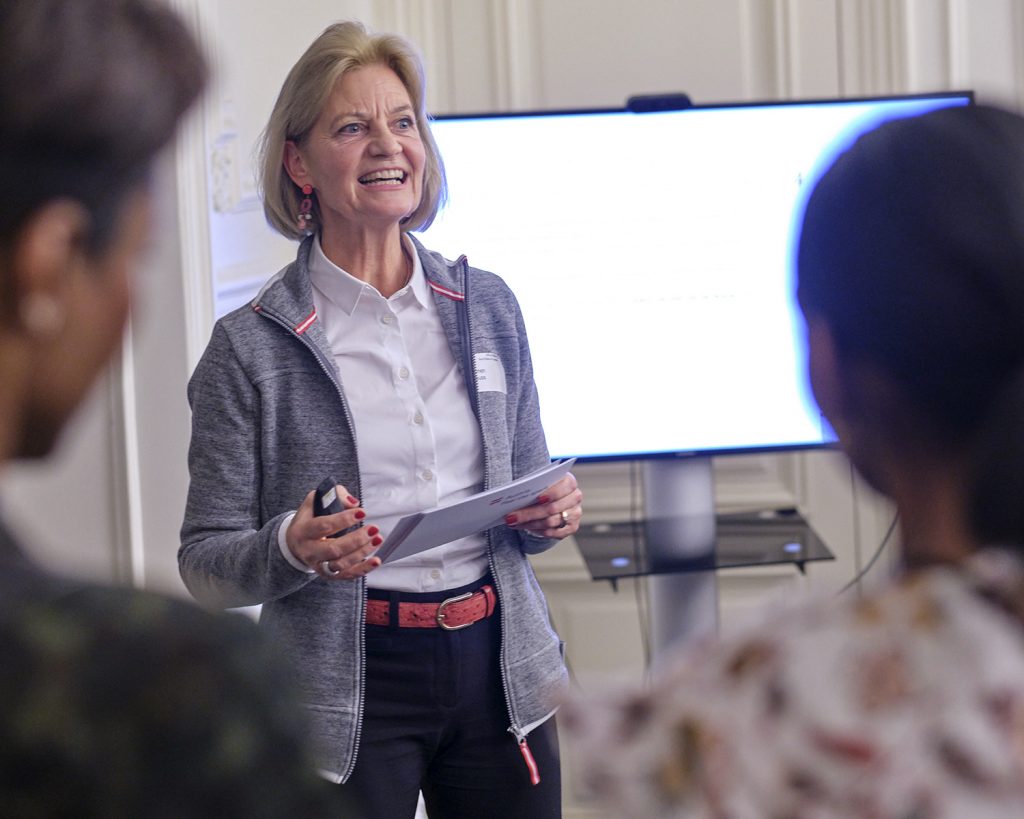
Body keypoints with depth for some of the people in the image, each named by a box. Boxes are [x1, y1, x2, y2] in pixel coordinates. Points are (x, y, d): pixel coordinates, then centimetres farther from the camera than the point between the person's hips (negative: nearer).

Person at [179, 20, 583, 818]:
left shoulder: (487, 305, 7)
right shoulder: (252, 347, -6)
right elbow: (205, 560, -3)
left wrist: (551, 514, -4)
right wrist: (291, 550, -22)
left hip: (497, 666, 4)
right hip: (351, 688, -4)